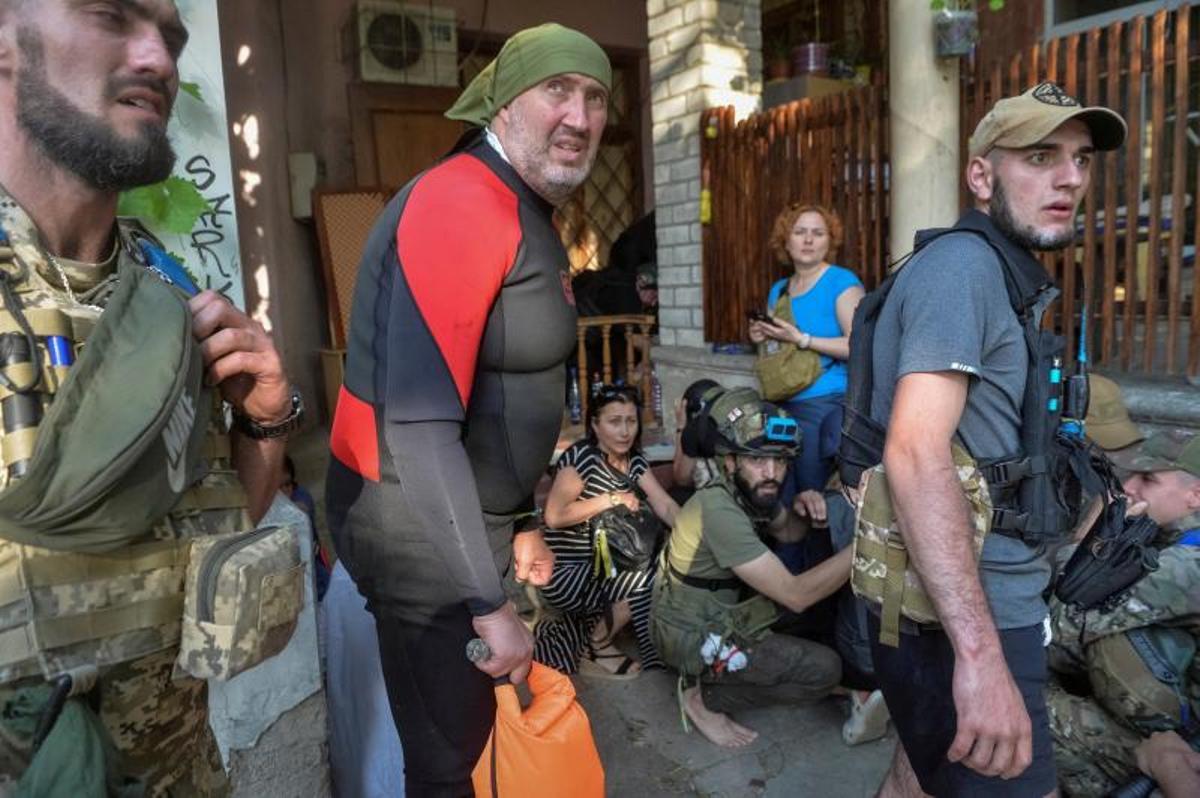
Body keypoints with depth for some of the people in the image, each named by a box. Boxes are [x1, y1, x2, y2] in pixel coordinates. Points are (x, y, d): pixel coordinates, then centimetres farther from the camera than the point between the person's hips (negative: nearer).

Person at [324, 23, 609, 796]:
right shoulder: (459, 206, -22)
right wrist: (491, 605, -27)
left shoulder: (530, 216, 11)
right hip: (417, 523, -9)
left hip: (469, 513, 10)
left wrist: (522, 521, 18)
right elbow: (419, 423, -30)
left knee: (472, 719, 25)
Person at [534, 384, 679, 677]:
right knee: (647, 581, -19)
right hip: (565, 574, -7)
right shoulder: (581, 456, -18)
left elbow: (665, 506, -7)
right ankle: (597, 647, 6)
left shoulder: (635, 460, 4)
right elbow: (554, 516, -24)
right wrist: (611, 499, -21)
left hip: (602, 567, 7)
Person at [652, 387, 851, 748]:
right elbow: (796, 595, -29)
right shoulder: (720, 509, -29)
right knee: (824, 669, -12)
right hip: (695, 636, -9)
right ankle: (704, 697, 1)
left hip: (718, 614, 9)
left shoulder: (752, 490, -3)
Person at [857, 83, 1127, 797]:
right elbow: (915, 454, -28)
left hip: (979, 605, 10)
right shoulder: (963, 265, -15)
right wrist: (980, 652, -32)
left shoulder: (1007, 277, 17)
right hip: (964, 617, -10)